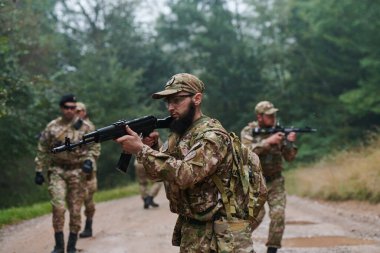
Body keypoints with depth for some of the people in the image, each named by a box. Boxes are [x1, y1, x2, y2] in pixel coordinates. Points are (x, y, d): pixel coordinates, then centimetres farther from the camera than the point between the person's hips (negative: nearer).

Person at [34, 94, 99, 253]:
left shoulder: (84, 127, 2)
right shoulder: (51, 127, 4)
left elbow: (92, 148, 5)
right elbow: (42, 151, 9)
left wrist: (89, 161, -14)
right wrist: (39, 171, 6)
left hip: (77, 171, 0)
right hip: (57, 171, 0)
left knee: (75, 210, 2)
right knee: (58, 207, -14)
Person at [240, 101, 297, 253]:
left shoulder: (279, 131, 3)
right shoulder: (248, 132, -4)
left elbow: (289, 157, 1)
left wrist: (289, 143, -18)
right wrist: (268, 141, -29)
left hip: (275, 181, 3)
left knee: (278, 215, -10)